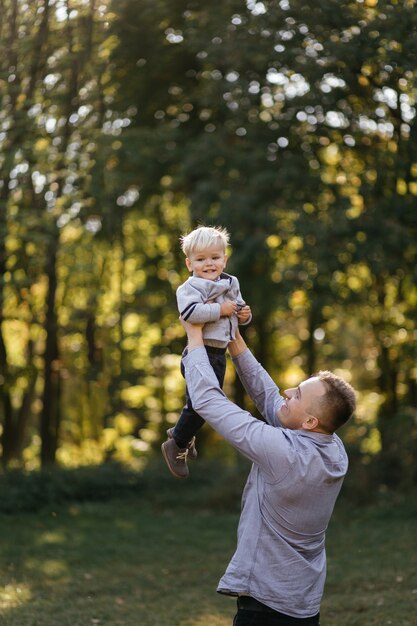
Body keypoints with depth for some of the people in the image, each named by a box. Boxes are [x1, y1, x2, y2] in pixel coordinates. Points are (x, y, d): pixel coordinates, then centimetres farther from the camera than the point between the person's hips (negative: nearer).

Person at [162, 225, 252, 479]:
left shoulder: (231, 284, 9)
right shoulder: (191, 287, -14)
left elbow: (239, 307, 23)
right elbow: (189, 312, -32)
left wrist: (244, 315, 0)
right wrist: (220, 310, -26)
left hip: (219, 353, 8)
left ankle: (182, 432, 44)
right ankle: (177, 445, 14)